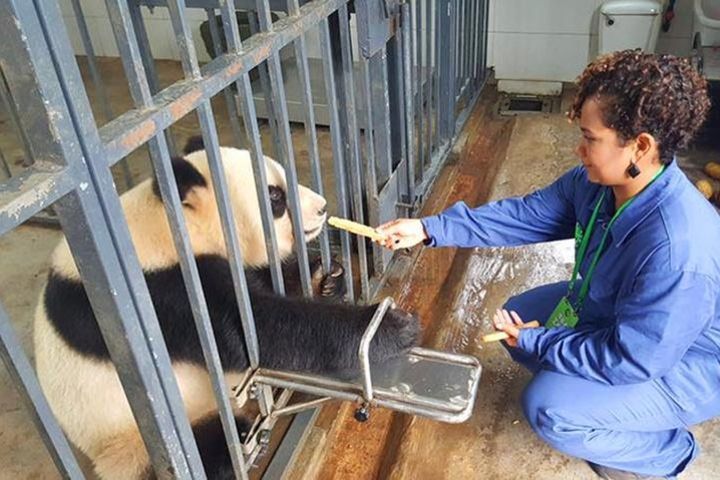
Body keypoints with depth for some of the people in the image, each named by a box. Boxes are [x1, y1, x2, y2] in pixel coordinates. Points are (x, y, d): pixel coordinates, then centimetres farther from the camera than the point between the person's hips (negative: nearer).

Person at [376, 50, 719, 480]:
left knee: (548, 408, -20)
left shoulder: (679, 252, -41)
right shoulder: (595, 183, -18)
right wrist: (429, 228, -12)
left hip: (683, 368, -8)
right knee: (518, 316, 8)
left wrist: (535, 344, -21)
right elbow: (525, 215, -8)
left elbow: (630, 360, -33)